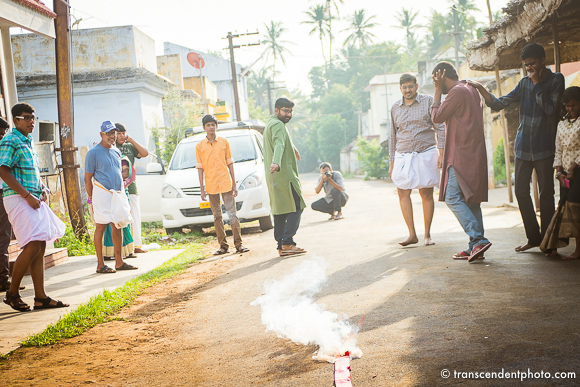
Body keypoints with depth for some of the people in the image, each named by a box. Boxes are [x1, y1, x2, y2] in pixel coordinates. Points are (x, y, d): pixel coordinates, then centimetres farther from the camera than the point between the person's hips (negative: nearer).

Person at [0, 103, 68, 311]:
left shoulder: (29, 143, 19)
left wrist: (42, 189, 10)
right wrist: (27, 195, -19)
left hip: (33, 199, 9)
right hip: (18, 199, -9)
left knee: (40, 247, 5)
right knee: (32, 247, -14)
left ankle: (41, 297, 8)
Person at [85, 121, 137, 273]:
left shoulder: (116, 151, 16)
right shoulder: (93, 152, -4)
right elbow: (88, 178, -5)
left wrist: (123, 197, 19)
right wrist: (91, 199, -8)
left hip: (118, 193, 7)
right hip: (102, 192, -6)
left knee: (118, 226, 7)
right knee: (101, 227, -5)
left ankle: (119, 262, 14)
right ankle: (100, 264, -1)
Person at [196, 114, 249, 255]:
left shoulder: (224, 142, 7)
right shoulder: (200, 146, 5)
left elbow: (230, 163, 9)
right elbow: (200, 168, 6)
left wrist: (234, 184, 4)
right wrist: (202, 189, 0)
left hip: (226, 184, 0)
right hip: (211, 186, 1)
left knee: (232, 214, -4)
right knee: (217, 217, 5)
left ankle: (238, 244, -1)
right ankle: (223, 245, 11)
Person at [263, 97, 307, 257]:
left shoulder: (270, 124, 22)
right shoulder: (277, 125, -11)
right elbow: (279, 144, -32)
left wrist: (292, 147, 60)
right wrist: (276, 163, -47)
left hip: (274, 177, 10)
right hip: (284, 174, -10)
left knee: (279, 210, 8)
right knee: (296, 207, -7)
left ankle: (281, 246, 8)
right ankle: (287, 243, -13)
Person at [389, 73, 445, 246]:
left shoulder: (428, 101, 2)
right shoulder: (395, 108, 11)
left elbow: (440, 128, 1)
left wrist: (441, 152, -9)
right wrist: (391, 162, 13)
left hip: (426, 153, -3)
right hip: (403, 155, 3)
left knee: (426, 193, -1)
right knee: (403, 193, -7)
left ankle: (427, 234, 8)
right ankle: (412, 234, -2)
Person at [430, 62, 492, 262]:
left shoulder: (457, 92, -12)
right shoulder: (471, 89, 17)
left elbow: (437, 117, -7)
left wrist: (438, 90, -3)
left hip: (461, 156, -10)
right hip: (475, 154, 10)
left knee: (453, 198, -9)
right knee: (471, 200, 9)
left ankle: (478, 239, -17)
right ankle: (475, 246, 9)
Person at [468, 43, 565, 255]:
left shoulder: (556, 80, 0)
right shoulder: (524, 83, 11)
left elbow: (550, 109, -12)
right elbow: (499, 103, 7)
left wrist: (537, 84, -9)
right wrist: (480, 88, -5)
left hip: (544, 147, -4)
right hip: (523, 146, 4)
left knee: (546, 193, -2)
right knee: (521, 190, 4)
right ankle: (533, 237, 16)